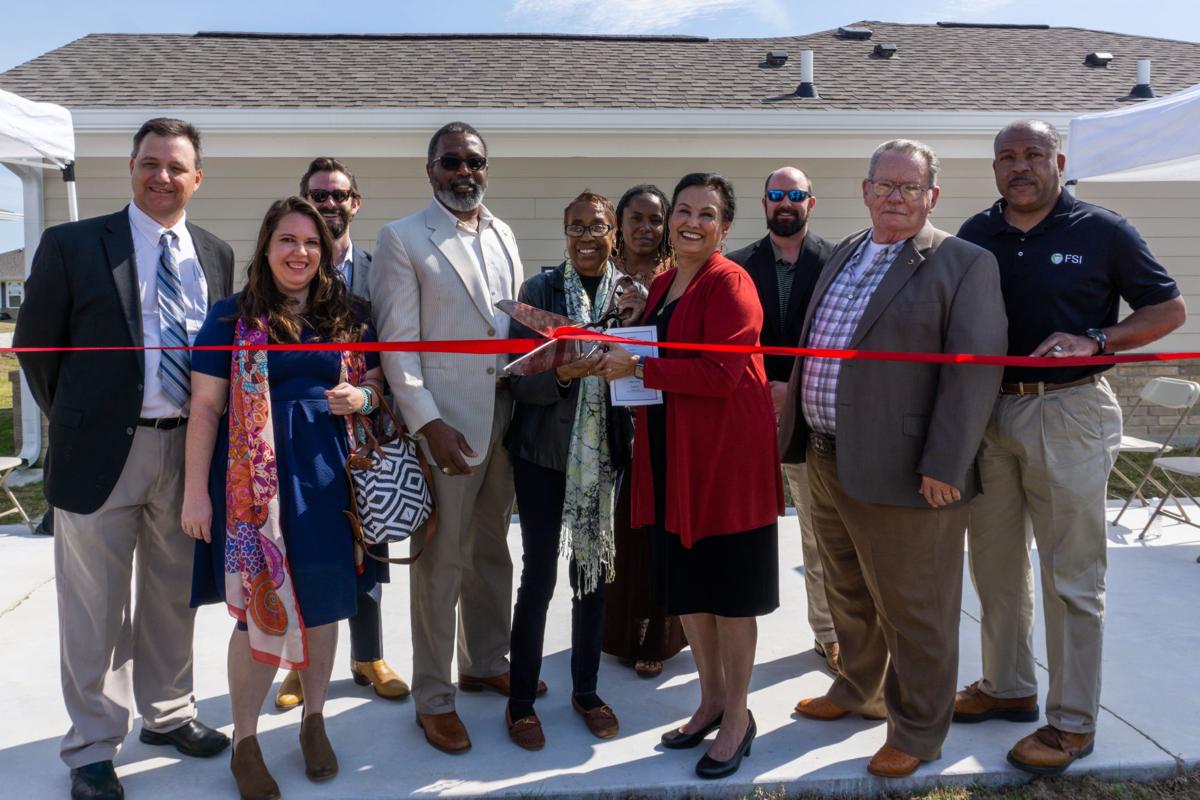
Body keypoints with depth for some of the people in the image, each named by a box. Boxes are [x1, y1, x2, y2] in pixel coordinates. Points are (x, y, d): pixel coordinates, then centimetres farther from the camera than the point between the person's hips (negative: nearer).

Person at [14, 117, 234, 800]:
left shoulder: (216, 254, 7)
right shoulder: (72, 244, -4)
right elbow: (36, 343, 1)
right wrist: (74, 420, 4)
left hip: (188, 449, 4)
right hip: (103, 452, -3)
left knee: (172, 598, 17)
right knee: (95, 610, 7)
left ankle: (168, 714, 36)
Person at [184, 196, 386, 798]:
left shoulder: (348, 316, 8)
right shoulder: (232, 316, -1)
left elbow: (375, 380, 18)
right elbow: (205, 406, -2)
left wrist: (363, 397, -7)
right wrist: (196, 492, -6)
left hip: (328, 476, 3)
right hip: (257, 478, -3)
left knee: (323, 601, 10)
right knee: (263, 608, 1)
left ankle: (314, 721, 31)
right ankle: (244, 743, 20)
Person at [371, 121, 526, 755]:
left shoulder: (503, 235, 13)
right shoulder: (402, 239, -5)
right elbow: (396, 343, -10)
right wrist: (427, 423, -17)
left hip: (503, 420, 6)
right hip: (444, 425, -6)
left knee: (491, 552, 17)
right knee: (440, 563, 3)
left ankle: (486, 663, 35)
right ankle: (433, 697, 18)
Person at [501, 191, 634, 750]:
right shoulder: (539, 290, -6)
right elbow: (518, 378, -8)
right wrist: (562, 373, -26)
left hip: (605, 452, 3)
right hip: (545, 451, -2)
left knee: (594, 571, 13)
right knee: (539, 575, 4)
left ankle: (586, 690, 30)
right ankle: (521, 699, 20)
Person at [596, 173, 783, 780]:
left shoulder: (729, 284, -12)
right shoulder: (660, 285, 12)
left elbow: (721, 372, -22)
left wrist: (636, 367, -19)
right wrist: (613, 354, 3)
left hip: (725, 454, -8)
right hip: (671, 454, 8)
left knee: (729, 588, 5)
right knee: (686, 582, 15)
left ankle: (737, 717, 22)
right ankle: (711, 699, 33)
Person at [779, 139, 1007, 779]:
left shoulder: (963, 265, -9)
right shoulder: (844, 255, 13)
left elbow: (975, 369, -16)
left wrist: (944, 467, -21)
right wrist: (796, 429, 16)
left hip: (902, 477, -7)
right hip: (828, 463, 8)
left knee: (913, 612, 7)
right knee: (849, 596, 24)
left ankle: (917, 733, 26)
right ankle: (860, 691, 45)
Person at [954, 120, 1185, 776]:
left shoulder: (1102, 231, -2)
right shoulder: (975, 235, 8)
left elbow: (1169, 309, 2)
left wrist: (1094, 342, -14)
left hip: (1068, 412, -4)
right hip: (988, 409, 5)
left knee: (1072, 575, 1)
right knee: (995, 564, 14)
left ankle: (1072, 721, 13)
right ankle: (1007, 687, 31)